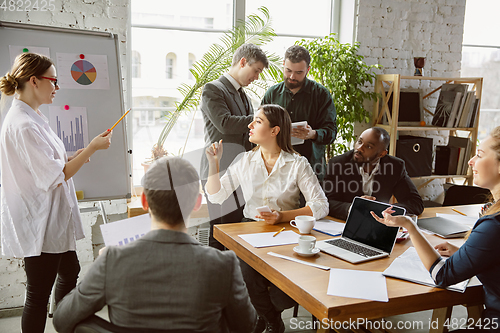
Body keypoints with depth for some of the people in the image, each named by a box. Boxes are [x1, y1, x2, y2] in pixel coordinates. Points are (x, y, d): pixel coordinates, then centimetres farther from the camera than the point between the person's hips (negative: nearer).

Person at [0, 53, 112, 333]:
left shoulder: (32, 118, 9)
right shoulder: (23, 125, -24)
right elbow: (54, 178, -25)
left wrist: (74, 157, 7)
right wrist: (91, 149, -19)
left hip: (53, 220, 11)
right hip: (39, 224, -11)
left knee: (70, 272, 23)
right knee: (39, 294, 3)